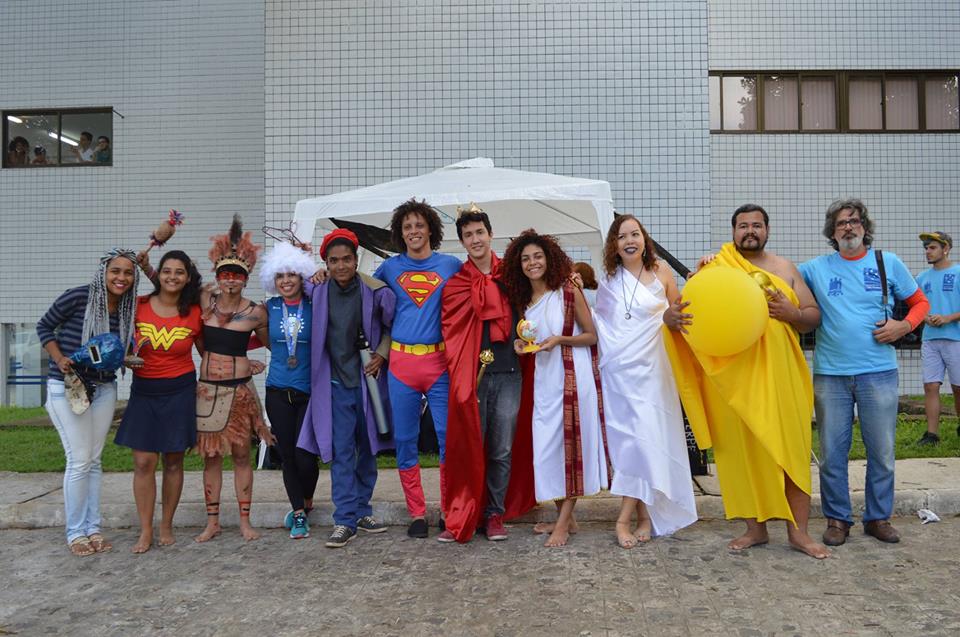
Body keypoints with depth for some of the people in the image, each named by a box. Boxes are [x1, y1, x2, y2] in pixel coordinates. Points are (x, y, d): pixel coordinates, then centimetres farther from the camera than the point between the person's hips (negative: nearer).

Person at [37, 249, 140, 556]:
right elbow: (44, 327, -3)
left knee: (93, 460, 10)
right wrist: (59, 359, -15)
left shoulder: (127, 308, 1)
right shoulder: (78, 297, -14)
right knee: (79, 460, -5)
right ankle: (75, 532, 9)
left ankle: (93, 527, 19)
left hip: (104, 389, 5)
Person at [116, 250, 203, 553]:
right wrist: (127, 359, -4)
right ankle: (145, 531, 11)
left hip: (180, 392, -1)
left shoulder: (195, 313, -3)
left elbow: (206, 351, 10)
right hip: (144, 391, 1)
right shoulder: (139, 306, -2)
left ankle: (166, 526, 22)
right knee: (143, 462, -1)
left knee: (173, 461, 7)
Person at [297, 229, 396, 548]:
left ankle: (361, 510, 26)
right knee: (341, 452, -3)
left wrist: (382, 354, -6)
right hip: (335, 382, 0)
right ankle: (345, 520, 3)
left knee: (367, 448, 11)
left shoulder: (375, 291, -9)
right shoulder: (318, 291, -3)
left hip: (368, 378, 0)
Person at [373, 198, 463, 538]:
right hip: (401, 361, 2)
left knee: (449, 436, -2)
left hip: (440, 360, -1)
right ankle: (417, 513, 18)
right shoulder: (390, 267, 10)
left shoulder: (451, 265, 7)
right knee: (404, 440, 5)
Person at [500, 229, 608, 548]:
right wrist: (522, 344, 2)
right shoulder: (524, 301, 11)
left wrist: (560, 340, -17)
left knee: (571, 445, -2)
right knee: (547, 448, 8)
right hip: (544, 378, 6)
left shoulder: (568, 292, -6)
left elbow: (593, 336, -4)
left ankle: (563, 524, 4)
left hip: (573, 376, -6)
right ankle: (564, 516, 21)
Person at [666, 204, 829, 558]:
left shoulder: (785, 269, 12)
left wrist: (791, 312, -11)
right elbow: (682, 308, 1)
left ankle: (798, 530, 14)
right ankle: (755, 527, 20)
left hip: (778, 373, 1)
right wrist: (671, 316, -23)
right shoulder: (715, 268, 7)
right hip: (732, 376, -1)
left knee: (791, 446, 1)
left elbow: (814, 317, 11)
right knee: (741, 449, 5)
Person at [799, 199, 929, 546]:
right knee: (832, 452, 5)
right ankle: (837, 518, 19)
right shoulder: (816, 268, 5)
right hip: (830, 374, 0)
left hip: (878, 372, 0)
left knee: (882, 451, 9)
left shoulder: (888, 263, 6)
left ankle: (879, 517, 25)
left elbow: (920, 302, 13)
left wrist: (904, 325, -7)